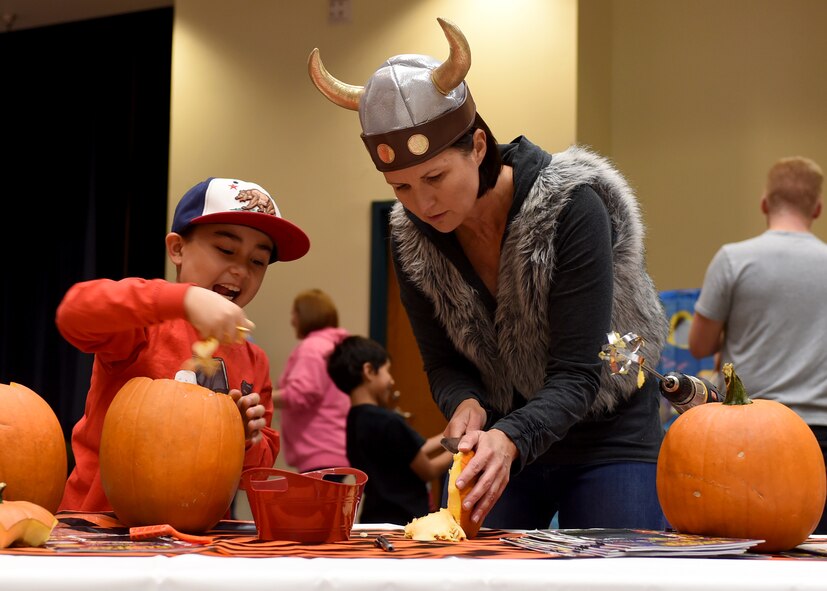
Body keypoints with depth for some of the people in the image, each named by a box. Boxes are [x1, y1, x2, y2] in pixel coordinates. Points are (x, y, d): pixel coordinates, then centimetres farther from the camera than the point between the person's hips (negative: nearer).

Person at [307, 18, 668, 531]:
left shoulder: (572, 209, -24)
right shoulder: (413, 237, -9)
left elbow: (577, 373, -26)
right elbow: (444, 362, -1)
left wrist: (510, 439, -43)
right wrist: (467, 405, -25)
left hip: (607, 443, -4)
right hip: (500, 440, 4)